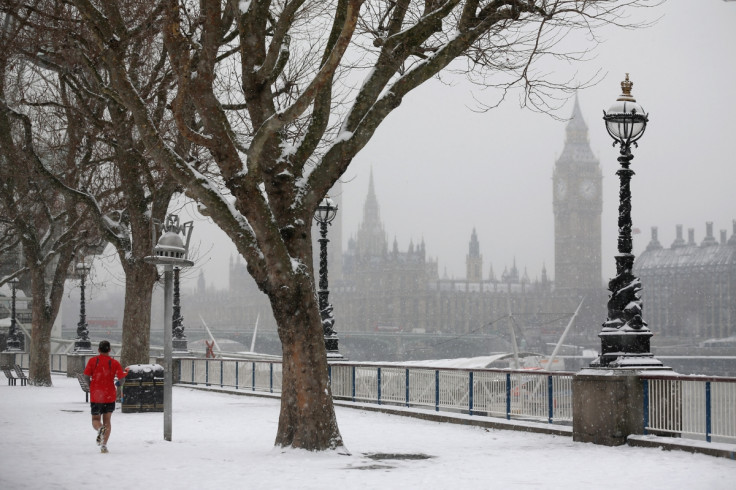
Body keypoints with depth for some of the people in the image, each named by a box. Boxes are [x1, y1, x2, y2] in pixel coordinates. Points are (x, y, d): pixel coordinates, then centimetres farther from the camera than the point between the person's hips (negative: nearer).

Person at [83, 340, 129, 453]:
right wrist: (126, 371, 12)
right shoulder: (114, 363, -1)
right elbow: (121, 377, -10)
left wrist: (90, 387, 12)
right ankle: (104, 445, -3)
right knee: (107, 421, 9)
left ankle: (100, 428, -25)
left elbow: (86, 376, -6)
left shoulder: (93, 361, -1)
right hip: (110, 396, 0)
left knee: (95, 420, 11)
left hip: (95, 396, 0)